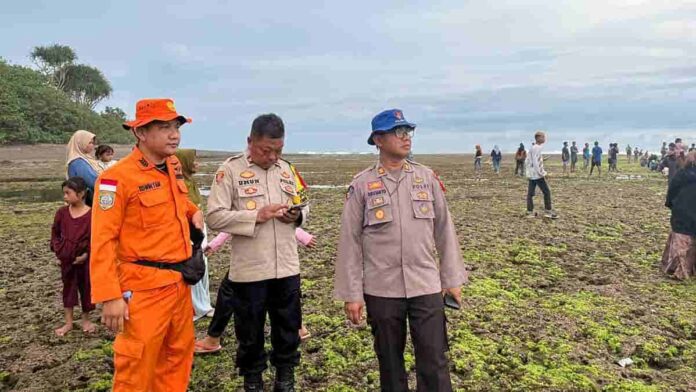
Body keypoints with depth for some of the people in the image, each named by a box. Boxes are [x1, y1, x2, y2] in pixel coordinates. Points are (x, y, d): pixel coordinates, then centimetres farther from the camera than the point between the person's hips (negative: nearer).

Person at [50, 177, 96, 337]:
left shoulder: (91, 215, -14)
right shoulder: (62, 212, -1)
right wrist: (58, 251, 1)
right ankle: (68, 322, 23)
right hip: (66, 260, 3)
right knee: (68, 288, 12)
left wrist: (86, 254, -14)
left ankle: (86, 320, 26)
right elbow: (55, 233, 9)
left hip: (84, 260, -3)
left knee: (86, 288, 9)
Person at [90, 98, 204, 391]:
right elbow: (102, 241, -16)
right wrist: (109, 296, -20)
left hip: (180, 282, 7)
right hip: (144, 287, -7)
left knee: (178, 355, 19)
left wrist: (193, 212, 9)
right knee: (137, 366, 2)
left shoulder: (174, 168, 7)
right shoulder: (118, 177, -15)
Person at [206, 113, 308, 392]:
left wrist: (297, 215, -5)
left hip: (287, 266, 5)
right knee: (250, 330, 12)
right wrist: (256, 215, -21)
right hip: (249, 269, -4)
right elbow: (215, 217, -13)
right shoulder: (230, 170, -7)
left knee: (288, 326, 16)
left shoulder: (286, 169, 10)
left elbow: (302, 206, 18)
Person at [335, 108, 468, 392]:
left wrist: (452, 278, 6)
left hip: (426, 286, 1)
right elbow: (349, 241, -4)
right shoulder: (362, 185, -4)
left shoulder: (427, 177, 3)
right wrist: (351, 294, -5)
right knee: (389, 361, 15)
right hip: (381, 290, -1)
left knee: (434, 362, 5)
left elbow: (444, 230, 7)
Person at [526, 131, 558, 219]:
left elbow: (528, 160, 20)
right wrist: (542, 173, -17)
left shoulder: (533, 148, 15)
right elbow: (535, 162, -20)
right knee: (546, 192, -1)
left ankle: (530, 212, 8)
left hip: (532, 175, 9)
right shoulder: (537, 148, -14)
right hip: (537, 175, -9)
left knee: (530, 193, 6)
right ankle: (548, 211, 2)